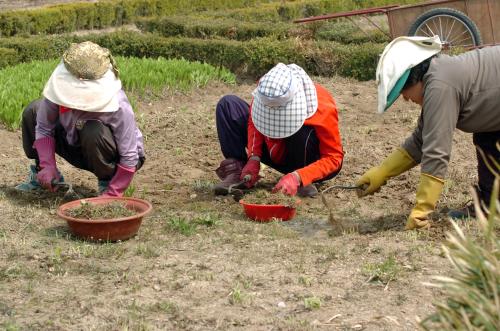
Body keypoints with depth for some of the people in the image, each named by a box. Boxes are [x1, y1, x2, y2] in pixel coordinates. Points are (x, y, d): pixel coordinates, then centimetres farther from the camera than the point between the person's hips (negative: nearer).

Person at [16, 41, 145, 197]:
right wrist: (48, 166, -22)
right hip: (76, 145, 5)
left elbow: (129, 159, -30)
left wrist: (112, 195, -30)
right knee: (32, 111, -3)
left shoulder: (119, 107, -36)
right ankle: (41, 173, 15)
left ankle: (107, 183, -10)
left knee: (94, 132, -39)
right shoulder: (62, 87, -23)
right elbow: (44, 128, -10)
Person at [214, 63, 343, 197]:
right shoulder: (265, 92, -24)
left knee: (303, 131, -42)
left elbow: (334, 158, -30)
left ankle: (301, 182, -16)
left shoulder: (324, 108, -34)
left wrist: (297, 177, -44)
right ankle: (236, 172, -17)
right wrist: (254, 157, -24)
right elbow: (254, 122, -6)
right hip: (276, 154, 4)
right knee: (228, 104, -12)